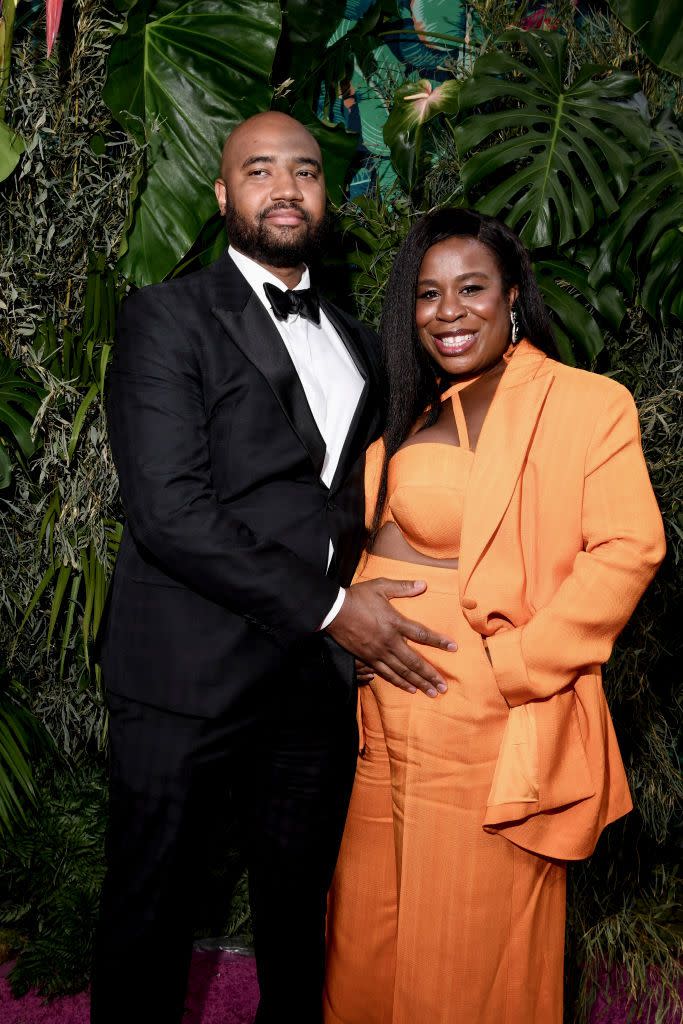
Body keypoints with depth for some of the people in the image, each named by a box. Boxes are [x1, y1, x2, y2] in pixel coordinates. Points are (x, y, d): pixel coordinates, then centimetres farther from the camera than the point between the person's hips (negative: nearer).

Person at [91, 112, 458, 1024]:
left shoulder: (356, 342, 16)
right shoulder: (168, 316, -4)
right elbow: (167, 509, -15)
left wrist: (370, 607, 2)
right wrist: (330, 607, -14)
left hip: (322, 676, 5)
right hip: (190, 675, -5)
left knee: (298, 912, 19)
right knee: (149, 917, 10)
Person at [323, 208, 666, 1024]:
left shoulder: (587, 403, -6)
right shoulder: (406, 413, 14)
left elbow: (628, 549, -14)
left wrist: (516, 664, -19)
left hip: (484, 712, -6)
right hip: (381, 707, 6)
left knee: (474, 937, 9)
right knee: (371, 917, 19)